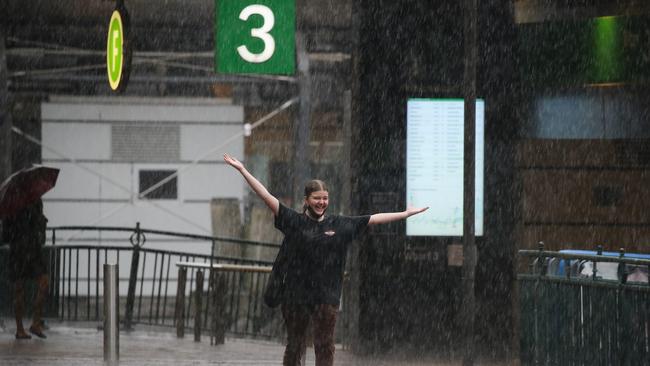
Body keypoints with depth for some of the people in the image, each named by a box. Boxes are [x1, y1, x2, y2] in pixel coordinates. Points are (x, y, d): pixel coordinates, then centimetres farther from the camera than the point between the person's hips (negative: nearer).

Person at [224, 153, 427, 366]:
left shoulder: (340, 225, 7)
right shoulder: (294, 221, 1)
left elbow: (374, 219, 11)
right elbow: (266, 196, -3)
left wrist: (406, 214, 13)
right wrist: (242, 170, -8)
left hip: (327, 297, 1)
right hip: (296, 294, -1)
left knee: (325, 347, 3)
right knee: (294, 345, 5)